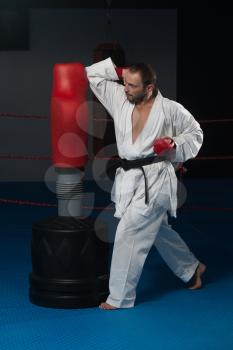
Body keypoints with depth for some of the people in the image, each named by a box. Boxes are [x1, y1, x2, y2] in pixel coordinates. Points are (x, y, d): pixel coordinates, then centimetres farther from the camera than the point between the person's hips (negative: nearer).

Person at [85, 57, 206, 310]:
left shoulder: (170, 109, -9)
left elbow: (195, 133, 4)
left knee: (129, 233, -12)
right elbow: (93, 74, 5)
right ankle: (191, 268, 46)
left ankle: (120, 297, -3)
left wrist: (174, 145, -13)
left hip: (154, 180, -7)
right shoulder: (119, 99, 1)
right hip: (129, 178, 7)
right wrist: (118, 69, -7)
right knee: (157, 230, 23)